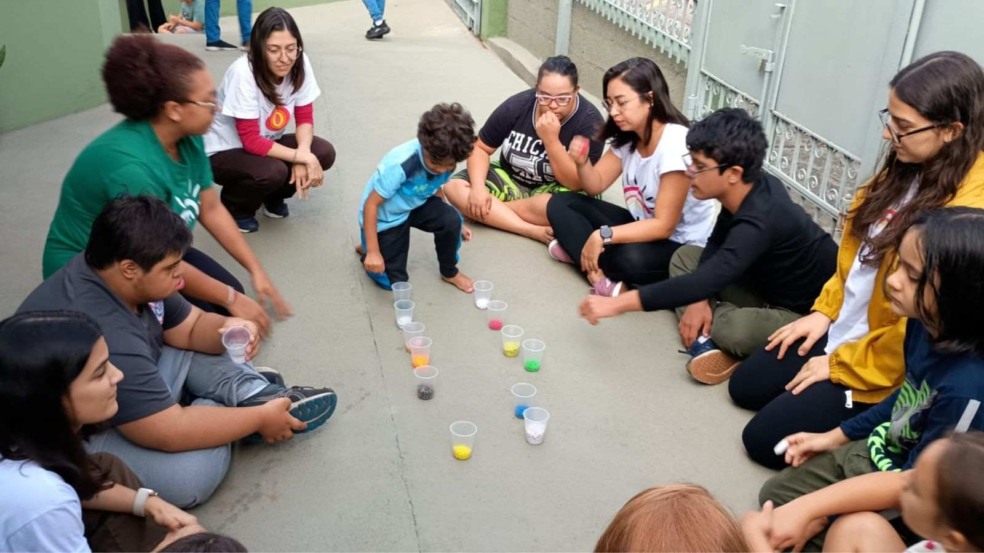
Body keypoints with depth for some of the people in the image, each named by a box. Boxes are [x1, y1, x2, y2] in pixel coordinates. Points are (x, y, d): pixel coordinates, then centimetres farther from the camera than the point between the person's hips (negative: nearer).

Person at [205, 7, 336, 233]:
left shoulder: (300, 63, -17)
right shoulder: (243, 72, -31)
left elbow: (305, 118, -9)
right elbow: (251, 140, -29)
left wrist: (303, 155, -28)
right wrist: (302, 157, -32)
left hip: (266, 143, 6)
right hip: (224, 151, -5)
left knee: (324, 153, -16)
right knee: (273, 171, -33)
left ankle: (273, 196, 10)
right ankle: (234, 208, 0)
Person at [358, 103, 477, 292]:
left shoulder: (446, 161, -18)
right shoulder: (400, 164, -37)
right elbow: (371, 204, -29)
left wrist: (453, 225, 4)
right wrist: (373, 252, -28)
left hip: (415, 205, 5)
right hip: (384, 216, -5)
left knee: (451, 220, -25)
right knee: (392, 281, -6)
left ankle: (449, 271, 2)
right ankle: (368, 249, 24)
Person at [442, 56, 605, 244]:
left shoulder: (589, 121, -21)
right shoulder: (516, 106, -13)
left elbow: (576, 184, -24)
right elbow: (480, 148, -4)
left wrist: (551, 140, -35)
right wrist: (478, 187, -22)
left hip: (555, 190, -4)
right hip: (510, 179, 4)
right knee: (454, 187, -19)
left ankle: (495, 210, -16)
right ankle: (535, 230, -29)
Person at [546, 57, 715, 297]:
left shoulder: (676, 145, -25)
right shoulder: (627, 137, -1)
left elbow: (663, 226, -25)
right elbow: (595, 185, 6)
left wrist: (603, 236, -30)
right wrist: (582, 163, -16)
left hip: (683, 249, -8)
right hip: (643, 228, 8)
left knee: (631, 258, -43)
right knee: (560, 204, -8)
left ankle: (578, 251, -15)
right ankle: (598, 273, -24)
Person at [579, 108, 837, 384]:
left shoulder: (761, 222, -35)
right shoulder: (749, 189, -9)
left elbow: (705, 281, -42)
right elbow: (716, 244, 6)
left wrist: (618, 303, -42)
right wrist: (700, 300, -10)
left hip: (812, 313, -9)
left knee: (735, 330, -38)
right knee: (685, 256, 3)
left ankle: (709, 333, -5)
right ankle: (705, 338, -14)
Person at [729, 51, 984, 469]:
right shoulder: (910, 166, -3)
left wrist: (840, 366, -16)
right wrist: (824, 311, 7)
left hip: (880, 364, -9)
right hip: (842, 329, 9)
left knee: (765, 438, -6)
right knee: (744, 386, 14)